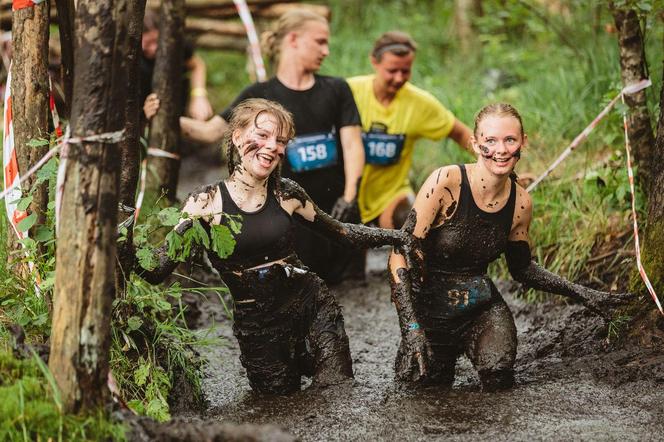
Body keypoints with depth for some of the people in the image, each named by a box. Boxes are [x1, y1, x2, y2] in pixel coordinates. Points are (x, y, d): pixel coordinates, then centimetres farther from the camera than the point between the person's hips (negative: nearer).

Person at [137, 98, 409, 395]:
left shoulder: (286, 194, -1)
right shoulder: (207, 203, -10)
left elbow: (341, 232, 14)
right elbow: (156, 270, -15)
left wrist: (396, 237, 8)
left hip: (311, 306, 2)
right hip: (257, 324, -2)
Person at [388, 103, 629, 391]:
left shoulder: (521, 203, -3)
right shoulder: (446, 183, -19)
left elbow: (521, 268, 15)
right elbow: (401, 254, -18)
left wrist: (580, 293, 7)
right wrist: (411, 328, -26)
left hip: (480, 308, 3)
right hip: (429, 310, -3)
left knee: (499, 375, -25)